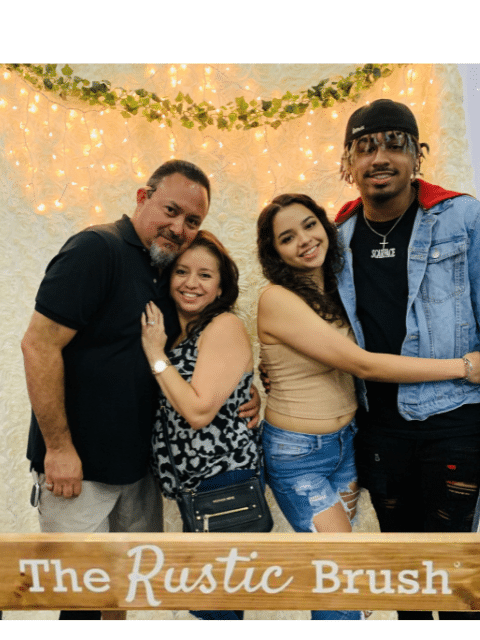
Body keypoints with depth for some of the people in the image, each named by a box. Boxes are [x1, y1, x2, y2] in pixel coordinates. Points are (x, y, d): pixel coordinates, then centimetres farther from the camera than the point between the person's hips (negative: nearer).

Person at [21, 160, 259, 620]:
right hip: (78, 464, -7)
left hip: (137, 460, 7)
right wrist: (59, 447, -19)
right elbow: (38, 345, -21)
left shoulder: (168, 269, 7)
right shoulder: (96, 250, -17)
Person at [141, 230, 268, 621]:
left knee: (218, 605, 5)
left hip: (224, 483, -8)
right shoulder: (176, 332, 9)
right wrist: (155, 349, 0)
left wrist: (155, 354, -18)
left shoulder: (225, 326, -16)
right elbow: (171, 408, 10)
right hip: (194, 484, 8)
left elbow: (199, 411, -24)